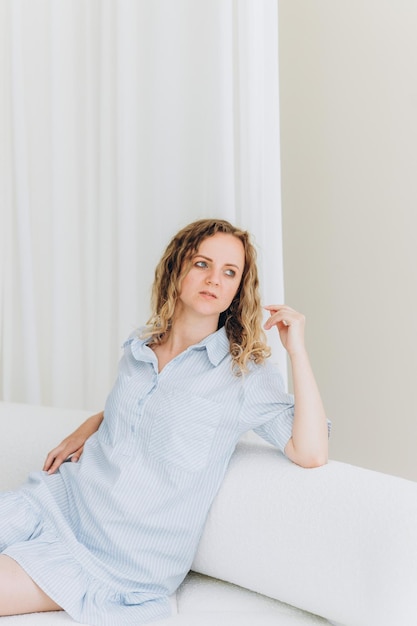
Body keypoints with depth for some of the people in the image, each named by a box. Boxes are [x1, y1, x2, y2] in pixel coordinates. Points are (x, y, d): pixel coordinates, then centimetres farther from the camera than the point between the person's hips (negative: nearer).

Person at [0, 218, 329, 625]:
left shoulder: (245, 373, -8)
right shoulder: (137, 347, 8)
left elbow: (310, 453, -18)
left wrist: (297, 350, -21)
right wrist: (88, 427, 8)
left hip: (127, 557, -5)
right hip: (63, 498, 5)